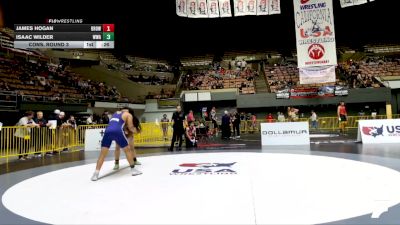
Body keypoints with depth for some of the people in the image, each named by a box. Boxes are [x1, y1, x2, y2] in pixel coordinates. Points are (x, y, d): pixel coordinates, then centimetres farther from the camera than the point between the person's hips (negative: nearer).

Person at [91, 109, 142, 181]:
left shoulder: (116, 113, 35)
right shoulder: (129, 115, 19)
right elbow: (130, 127, 14)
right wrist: (134, 130, 34)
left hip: (108, 131, 4)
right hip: (118, 131, -4)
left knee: (103, 154, 8)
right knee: (127, 150, 13)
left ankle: (96, 174, 3)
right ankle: (133, 169, 17)